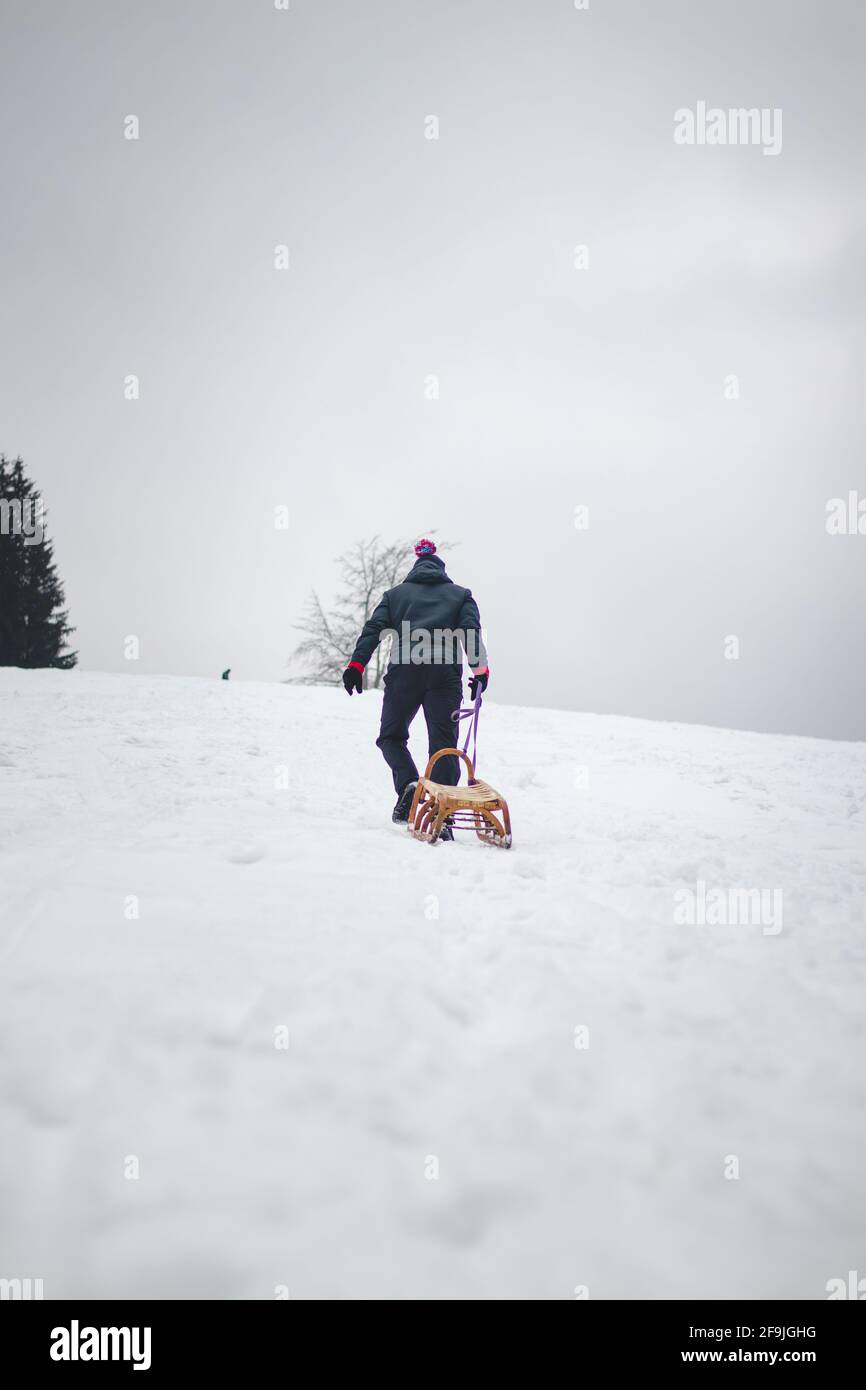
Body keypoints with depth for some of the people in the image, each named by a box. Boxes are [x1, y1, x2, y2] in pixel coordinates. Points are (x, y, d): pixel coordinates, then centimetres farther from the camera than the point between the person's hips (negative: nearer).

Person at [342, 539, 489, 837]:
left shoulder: (395, 594, 22)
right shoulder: (461, 595, 22)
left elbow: (373, 628, 8)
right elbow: (472, 631, 5)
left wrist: (356, 665, 3)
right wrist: (480, 669, -4)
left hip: (404, 671, 0)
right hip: (445, 675, 0)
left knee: (391, 736, 15)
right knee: (443, 744, 0)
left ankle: (408, 784, -12)